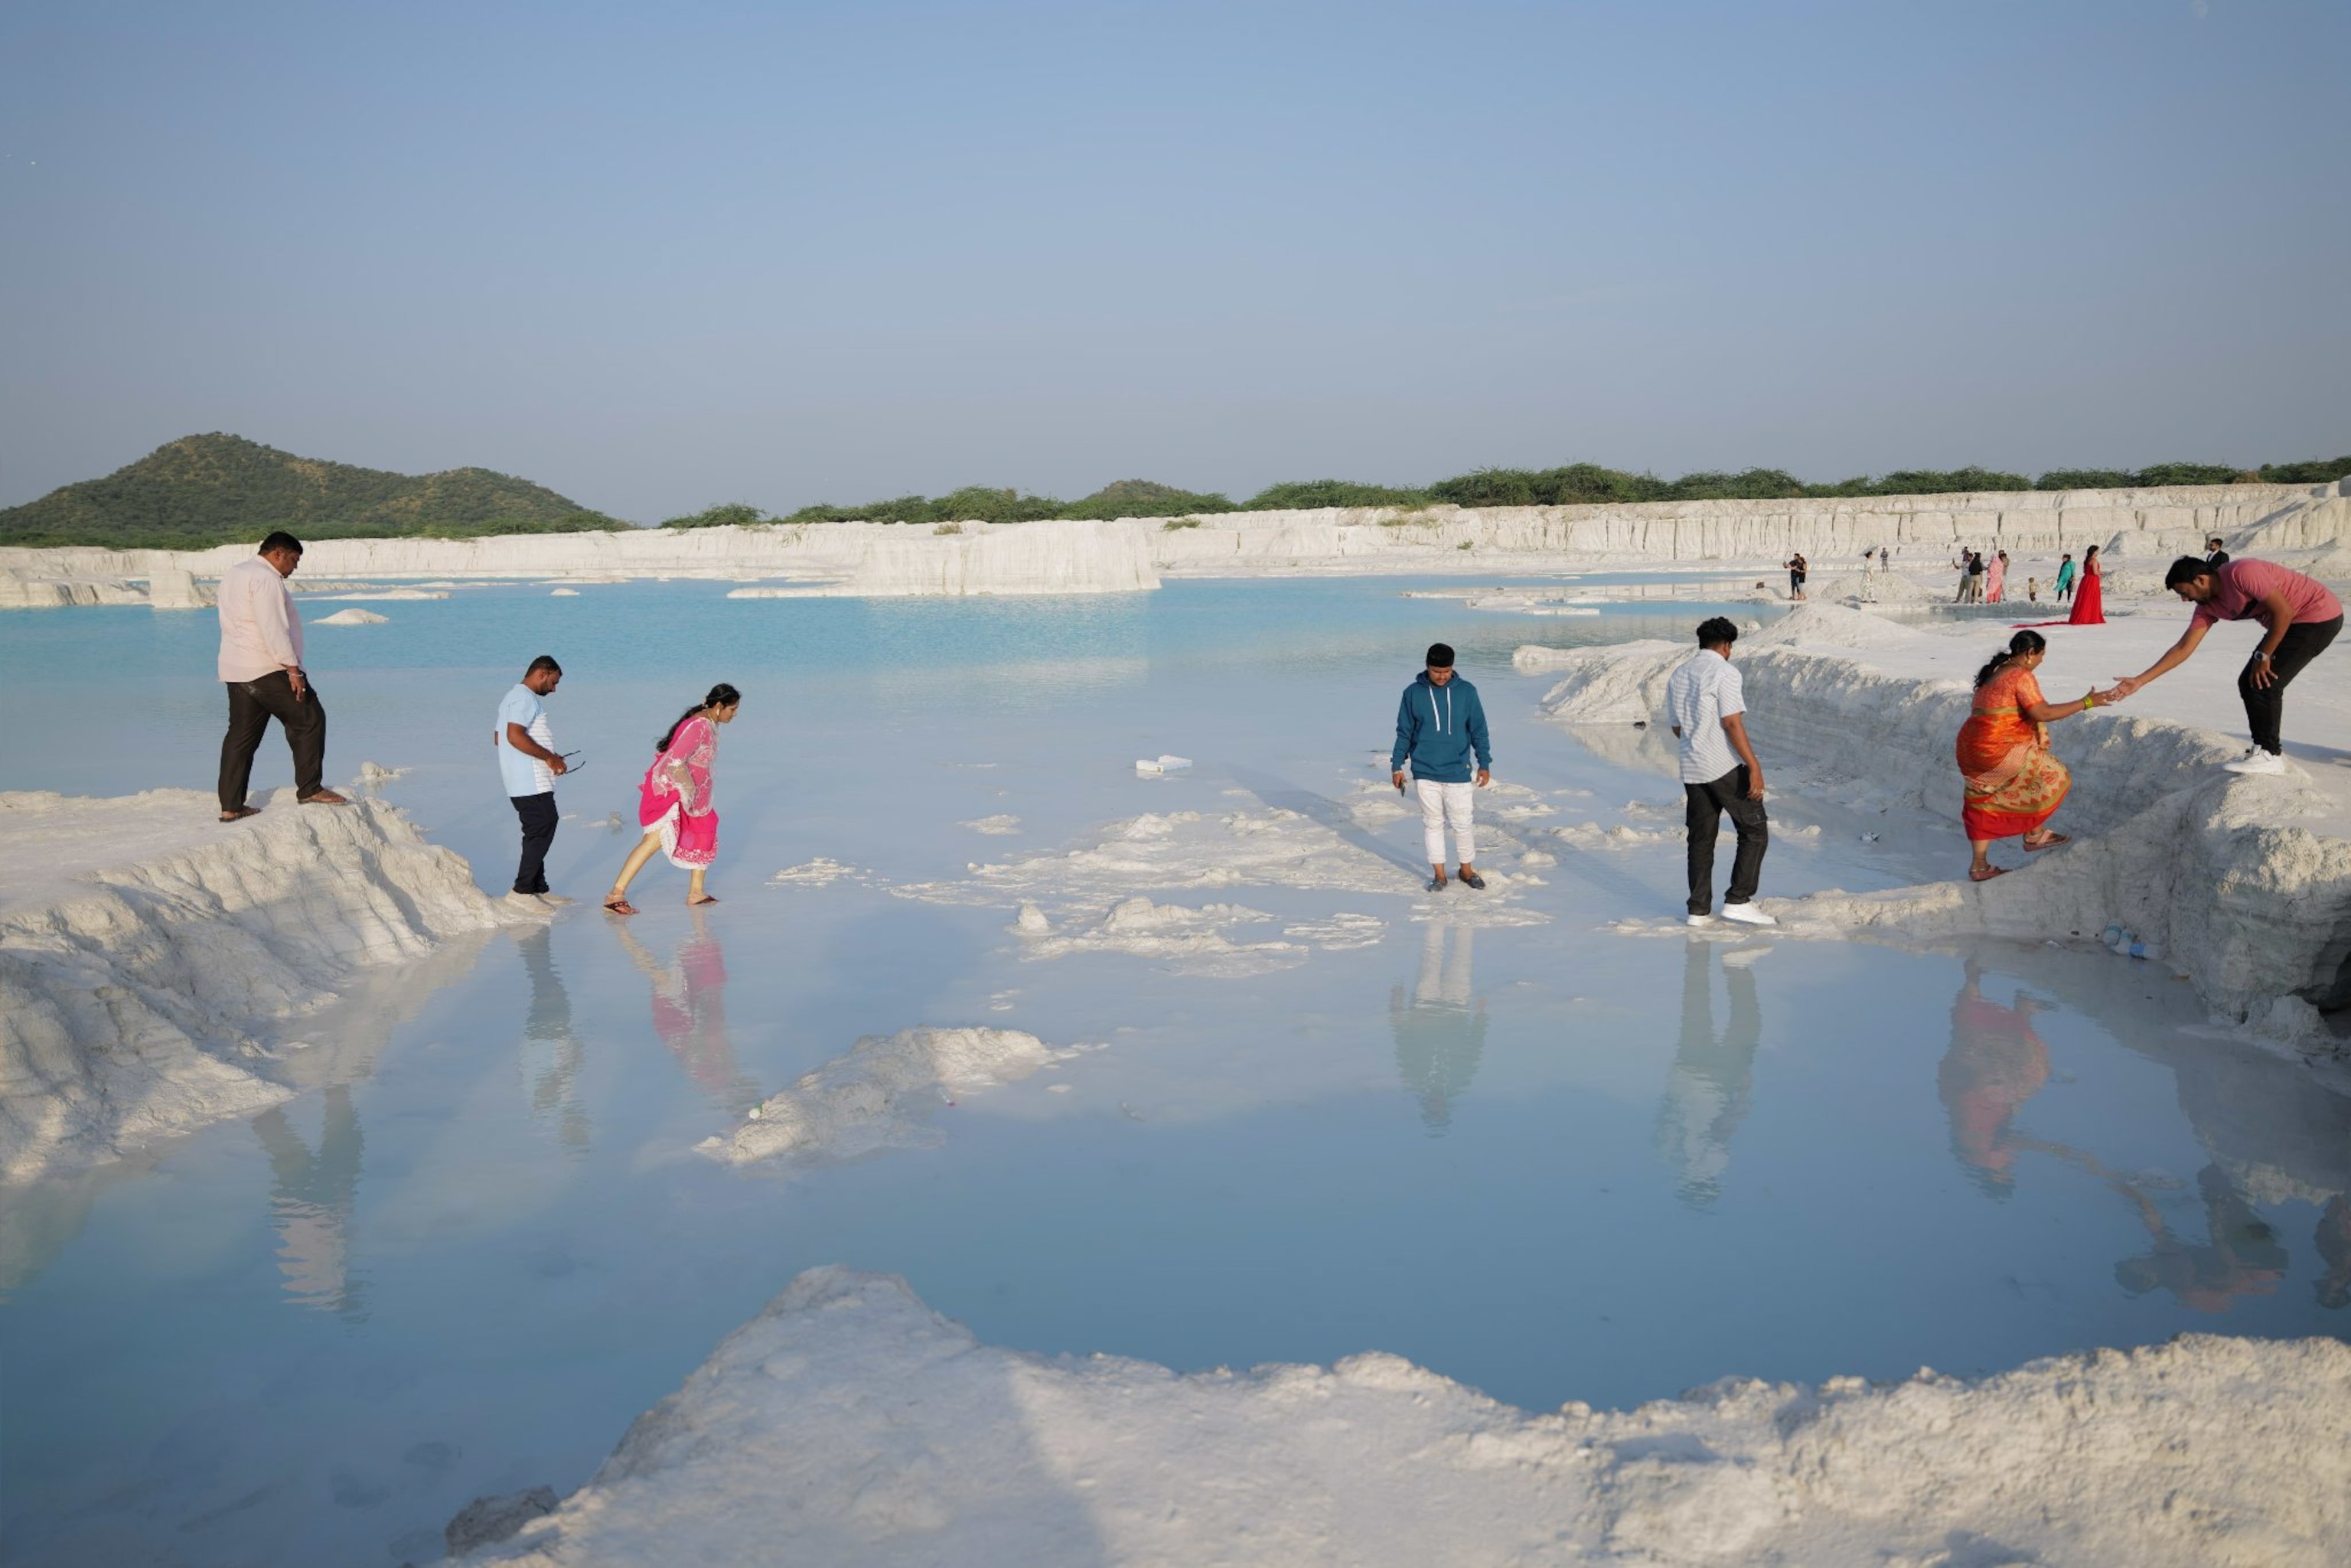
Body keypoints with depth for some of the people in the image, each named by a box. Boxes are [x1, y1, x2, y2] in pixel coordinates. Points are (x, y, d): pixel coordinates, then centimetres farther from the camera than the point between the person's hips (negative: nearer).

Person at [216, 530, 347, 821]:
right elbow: (273, 628, -21)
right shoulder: (266, 579, -13)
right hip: (267, 669, -10)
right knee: (308, 719, 1)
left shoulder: (233, 574, 19)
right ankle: (309, 789, 3)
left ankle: (230, 806, 10)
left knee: (241, 735, 10)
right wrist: (293, 668, -20)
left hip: (235, 671, 10)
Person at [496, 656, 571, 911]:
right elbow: (515, 736, -25)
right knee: (542, 832, -9)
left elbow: (499, 739, 25)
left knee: (538, 833, 14)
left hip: (519, 783, 11)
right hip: (532, 784, -11)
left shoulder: (514, 698, 22)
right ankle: (521, 891, -8)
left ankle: (539, 889, 19)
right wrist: (549, 757, -18)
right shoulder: (526, 698, -12)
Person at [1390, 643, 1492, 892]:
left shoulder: (1466, 691, -2)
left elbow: (1478, 730, 3)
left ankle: (1468, 870, 22)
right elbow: (1404, 732, 6)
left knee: (1463, 823, 5)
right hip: (1425, 772, 0)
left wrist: (1484, 764, -1)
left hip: (1458, 772, 0)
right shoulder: (1413, 693, -1)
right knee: (1432, 823, 7)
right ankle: (1438, 874, 16)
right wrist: (1397, 766, 4)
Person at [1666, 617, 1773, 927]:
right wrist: (1754, 767, -18)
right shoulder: (1724, 672, -10)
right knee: (1754, 831, 3)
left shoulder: (1678, 676, 13)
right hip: (1726, 767, -7)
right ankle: (1738, 900, -3)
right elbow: (1732, 724, -18)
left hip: (1692, 769, 7)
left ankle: (1699, 910, 10)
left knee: (1701, 839, 11)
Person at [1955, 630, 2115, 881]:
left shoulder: (1994, 672, 16)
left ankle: (1979, 865, 16)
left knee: (1986, 805, 17)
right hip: (1998, 750, -9)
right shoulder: (2021, 677, -13)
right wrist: (2085, 703, -14)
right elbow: (2042, 713, -19)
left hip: (1970, 748, 9)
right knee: (2052, 776, 9)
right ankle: (2034, 835, 19)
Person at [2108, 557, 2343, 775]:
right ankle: (2265, 748, 19)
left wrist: (2263, 656, -17)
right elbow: (2183, 649, 2)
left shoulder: (2241, 573, -25)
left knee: (2264, 683, -15)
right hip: (2293, 622, 9)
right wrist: (2139, 681, -2)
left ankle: (2270, 755, -7)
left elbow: (2284, 611, -25)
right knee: (2249, 684, 7)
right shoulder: (2208, 607, 1)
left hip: (2320, 616, -9)